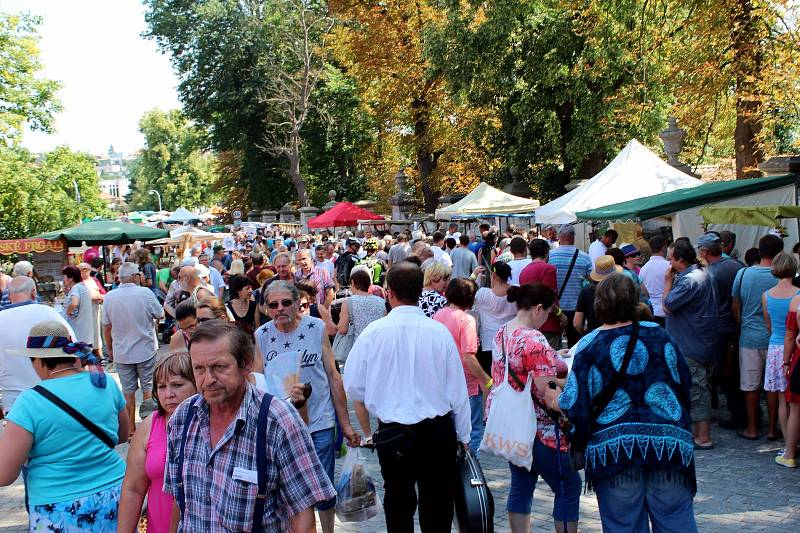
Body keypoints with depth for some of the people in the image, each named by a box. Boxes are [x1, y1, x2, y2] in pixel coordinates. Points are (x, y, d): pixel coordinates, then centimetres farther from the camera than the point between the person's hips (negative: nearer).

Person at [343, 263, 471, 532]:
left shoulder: (373, 332, -9)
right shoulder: (439, 332, -9)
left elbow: (355, 388, -1)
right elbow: (458, 391, -4)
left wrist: (367, 432, 13)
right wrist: (463, 437, 8)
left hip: (391, 435, 0)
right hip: (438, 432, 0)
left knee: (398, 505, 18)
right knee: (437, 507, 13)